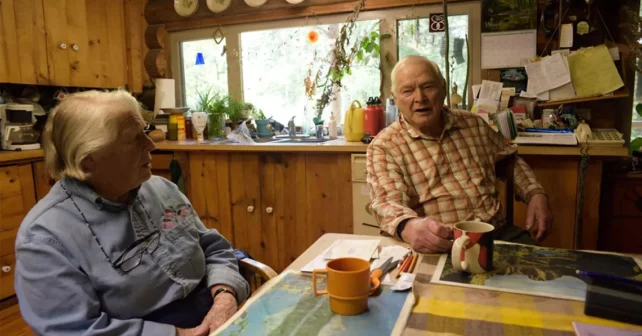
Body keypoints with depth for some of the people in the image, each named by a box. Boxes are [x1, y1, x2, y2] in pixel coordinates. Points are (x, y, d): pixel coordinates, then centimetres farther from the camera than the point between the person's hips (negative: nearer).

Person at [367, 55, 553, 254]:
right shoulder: (384, 146, -5)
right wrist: (409, 227, -43)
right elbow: (387, 202, -20)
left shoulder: (473, 124, 11)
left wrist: (536, 194, 8)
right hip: (441, 243, -4)